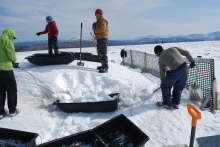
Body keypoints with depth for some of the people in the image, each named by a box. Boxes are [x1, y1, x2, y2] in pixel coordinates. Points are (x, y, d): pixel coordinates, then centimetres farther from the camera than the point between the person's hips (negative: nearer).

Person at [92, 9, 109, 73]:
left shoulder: (103, 20, -7)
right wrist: (94, 26, -4)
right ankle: (104, 65, 27)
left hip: (103, 38, -11)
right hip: (99, 38, 11)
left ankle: (105, 68, -16)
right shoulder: (98, 21, 24)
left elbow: (102, 28, -24)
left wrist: (96, 31, -10)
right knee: (100, 53, 16)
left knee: (102, 53, -15)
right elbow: (94, 29, 18)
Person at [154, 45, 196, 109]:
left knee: (165, 86, 12)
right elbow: (186, 53, 20)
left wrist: (162, 83, 25)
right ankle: (176, 103, 32)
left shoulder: (160, 59, 6)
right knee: (178, 86, 22)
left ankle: (167, 103, 22)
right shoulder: (173, 48, 18)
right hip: (185, 68, 7)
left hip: (175, 71, -6)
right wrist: (192, 61, 29)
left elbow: (162, 73, 12)